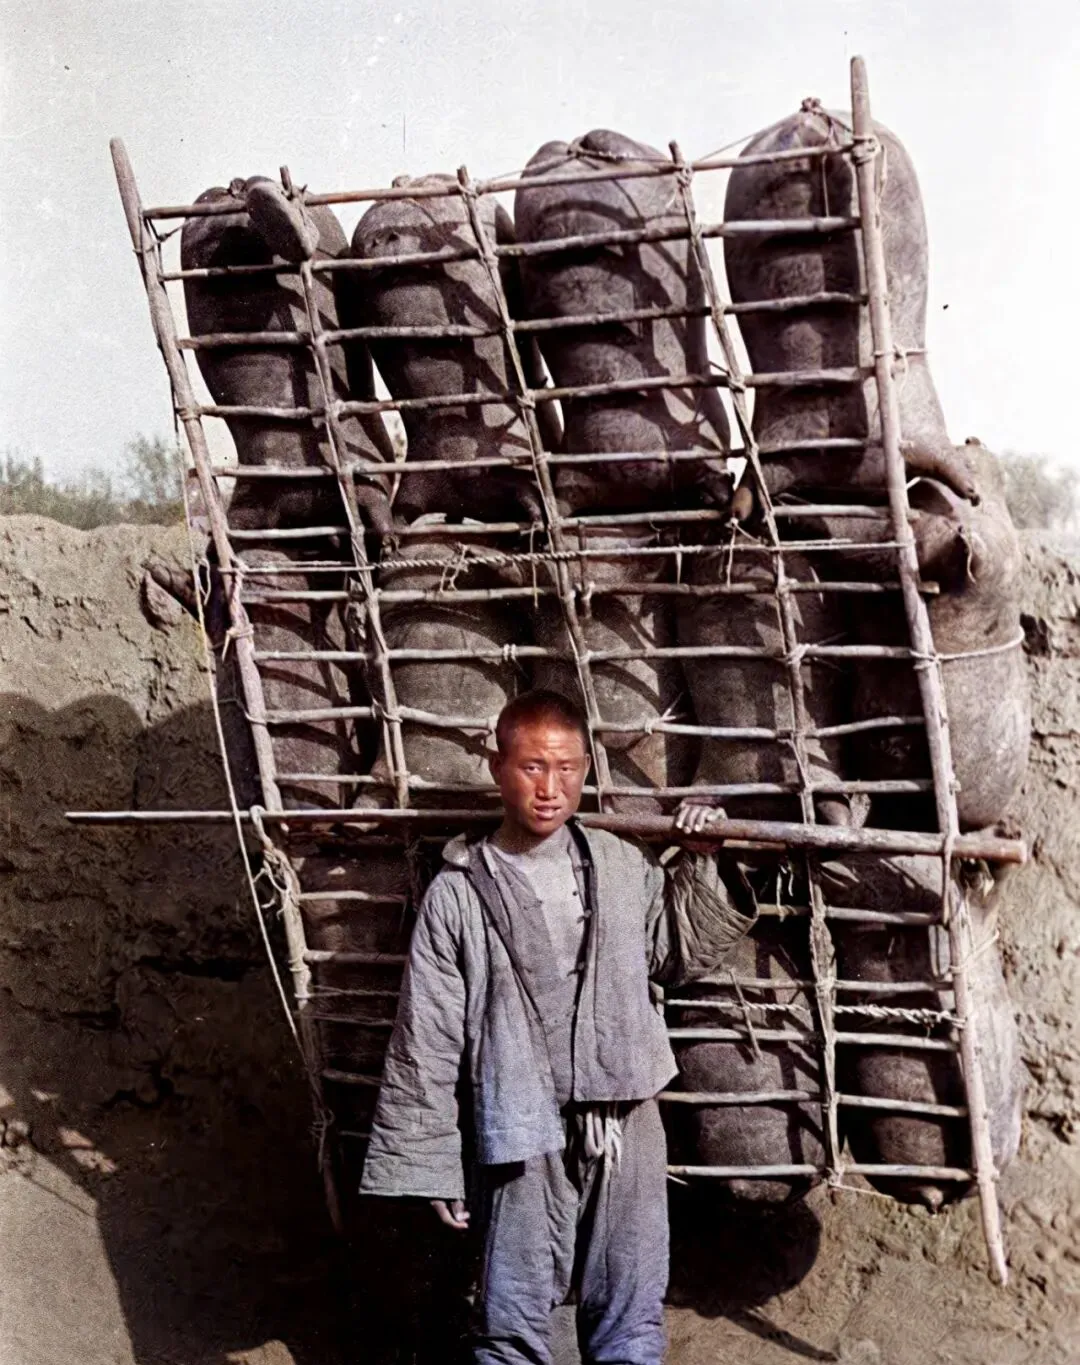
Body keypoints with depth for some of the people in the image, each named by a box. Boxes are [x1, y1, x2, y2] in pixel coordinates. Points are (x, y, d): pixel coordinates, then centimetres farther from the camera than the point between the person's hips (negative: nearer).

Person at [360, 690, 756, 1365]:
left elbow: (682, 955, 17)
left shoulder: (622, 865, 2)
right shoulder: (459, 894, -7)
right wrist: (431, 1167, -3)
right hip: (529, 1140, -3)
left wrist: (699, 864, 4)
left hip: (629, 1129, 3)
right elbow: (425, 1047, -4)